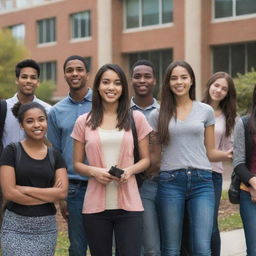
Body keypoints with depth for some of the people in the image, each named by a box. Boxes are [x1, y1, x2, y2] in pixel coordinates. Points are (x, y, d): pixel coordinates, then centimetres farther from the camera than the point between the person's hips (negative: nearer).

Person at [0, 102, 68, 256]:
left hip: (47, 228, 3)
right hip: (16, 227, -3)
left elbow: (62, 192, -5)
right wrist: (49, 196, -8)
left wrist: (24, 189, -11)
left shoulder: (55, 156, 7)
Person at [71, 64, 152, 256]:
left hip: (128, 204, 0)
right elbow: (77, 164, 9)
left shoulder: (136, 118, 6)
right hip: (96, 204, 1)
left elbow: (146, 159, 9)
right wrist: (93, 171, -11)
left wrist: (129, 170, -11)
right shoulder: (84, 122, 6)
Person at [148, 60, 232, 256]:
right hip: (170, 181, 0)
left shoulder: (206, 111, 9)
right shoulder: (158, 115, 8)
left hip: (201, 181, 0)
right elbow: (154, 155, 10)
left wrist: (227, 154, -6)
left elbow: (209, 152, 12)